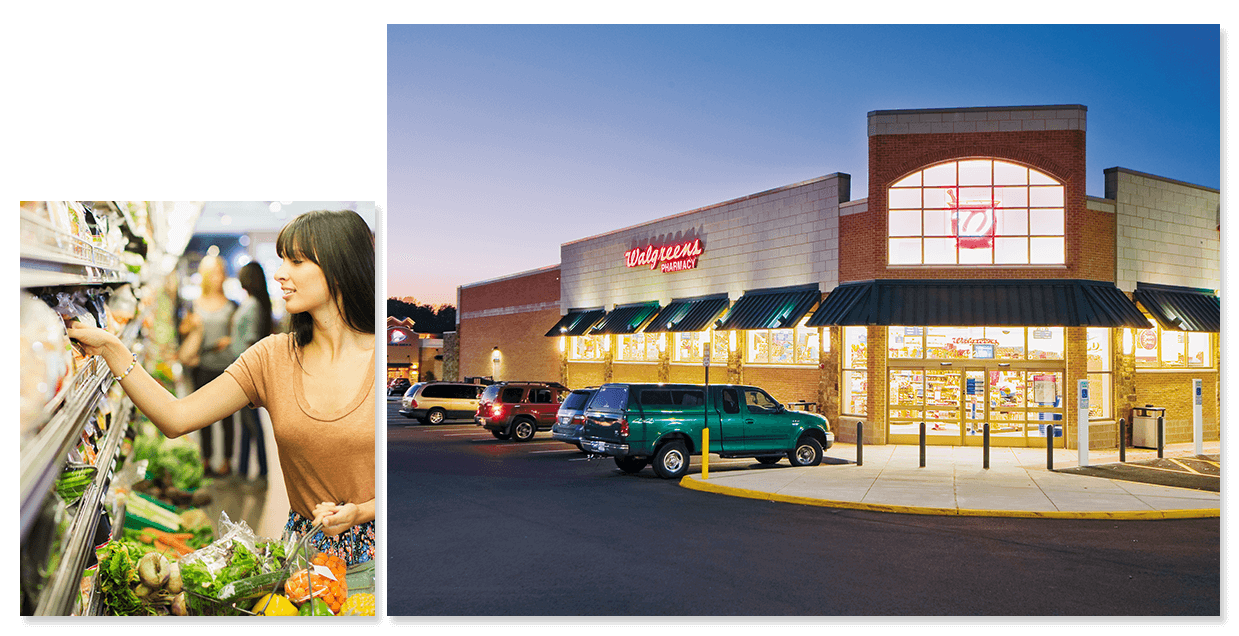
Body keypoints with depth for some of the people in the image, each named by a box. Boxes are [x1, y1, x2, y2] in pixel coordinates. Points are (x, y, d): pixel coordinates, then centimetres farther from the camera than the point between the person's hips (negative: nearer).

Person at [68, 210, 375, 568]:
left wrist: (359, 512, -18)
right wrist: (110, 348, -6)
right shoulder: (274, 357, 4)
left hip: (372, 550, -4)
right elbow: (176, 418, -2)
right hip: (306, 546, 4)